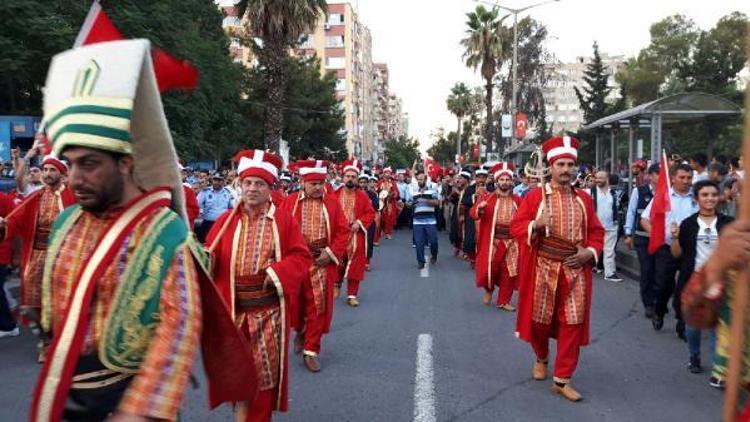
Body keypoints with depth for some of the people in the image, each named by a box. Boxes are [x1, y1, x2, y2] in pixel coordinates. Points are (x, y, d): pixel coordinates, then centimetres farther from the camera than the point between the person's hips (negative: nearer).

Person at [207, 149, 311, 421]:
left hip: (269, 311, -2)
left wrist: (276, 272, -17)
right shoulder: (226, 220, 4)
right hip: (233, 309, 2)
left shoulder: (284, 220, -1)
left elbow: (301, 256, -3)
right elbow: (210, 257, 3)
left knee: (265, 370, 7)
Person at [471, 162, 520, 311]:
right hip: (492, 241, -2)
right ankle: (488, 289, 30)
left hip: (511, 242, 2)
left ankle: (503, 301, 19)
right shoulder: (489, 197, 0)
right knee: (487, 269, -2)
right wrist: (480, 207, -29)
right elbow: (473, 213, -8)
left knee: (509, 273, 4)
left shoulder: (517, 200, 7)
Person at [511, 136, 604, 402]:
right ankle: (541, 358, 40)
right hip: (543, 268, -2)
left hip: (575, 270, 2)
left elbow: (596, 231, 12)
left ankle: (562, 379, 10)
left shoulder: (584, 199, 8)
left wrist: (590, 252, -6)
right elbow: (516, 227, -5)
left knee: (573, 323, 0)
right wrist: (536, 224, -24)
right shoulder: (535, 196, -2)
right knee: (539, 319, 9)